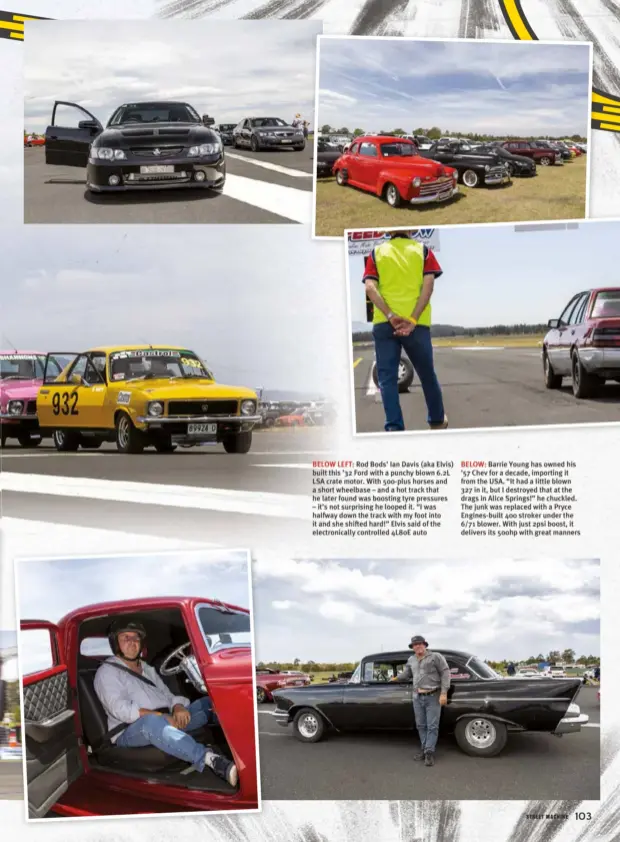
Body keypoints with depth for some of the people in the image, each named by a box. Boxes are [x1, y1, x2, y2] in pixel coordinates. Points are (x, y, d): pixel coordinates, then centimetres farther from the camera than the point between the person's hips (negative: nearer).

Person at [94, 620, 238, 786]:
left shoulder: (147, 669, 25)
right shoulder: (107, 672, 1)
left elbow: (167, 696, 18)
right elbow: (121, 710, -15)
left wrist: (178, 707, -8)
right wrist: (161, 716, -23)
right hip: (130, 732, -9)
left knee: (209, 703, -1)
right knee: (151, 721, -43)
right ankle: (210, 759, -61)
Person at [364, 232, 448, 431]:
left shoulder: (376, 253, 11)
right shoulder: (423, 251, 11)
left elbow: (370, 288, -4)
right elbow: (428, 285, -4)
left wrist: (390, 316, -13)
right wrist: (413, 320, -12)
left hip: (383, 324, 0)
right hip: (417, 323, 1)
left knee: (387, 377, 2)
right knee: (427, 375, 16)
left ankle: (394, 427, -8)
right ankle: (437, 421, 32)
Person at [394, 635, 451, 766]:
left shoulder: (436, 657, -4)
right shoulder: (411, 660, 12)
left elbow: (445, 673, -9)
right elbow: (406, 674, 29)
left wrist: (444, 693, -15)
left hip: (433, 696, -6)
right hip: (417, 697, 6)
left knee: (432, 726, -5)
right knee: (421, 725, 9)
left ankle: (429, 753, -3)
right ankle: (424, 750, 17)